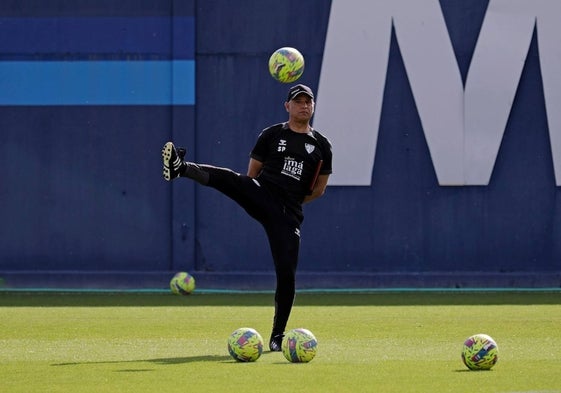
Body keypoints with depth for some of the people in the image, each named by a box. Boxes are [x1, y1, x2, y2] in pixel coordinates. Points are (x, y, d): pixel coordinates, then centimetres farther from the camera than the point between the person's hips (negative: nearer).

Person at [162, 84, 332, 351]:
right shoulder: (271, 135, 10)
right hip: (261, 196, 0)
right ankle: (181, 168, -53)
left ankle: (278, 334, 5)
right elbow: (252, 174, 14)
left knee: (287, 274, -7)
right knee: (229, 178, -32)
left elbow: (319, 188, 20)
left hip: (288, 213, 0)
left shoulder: (321, 145, 14)